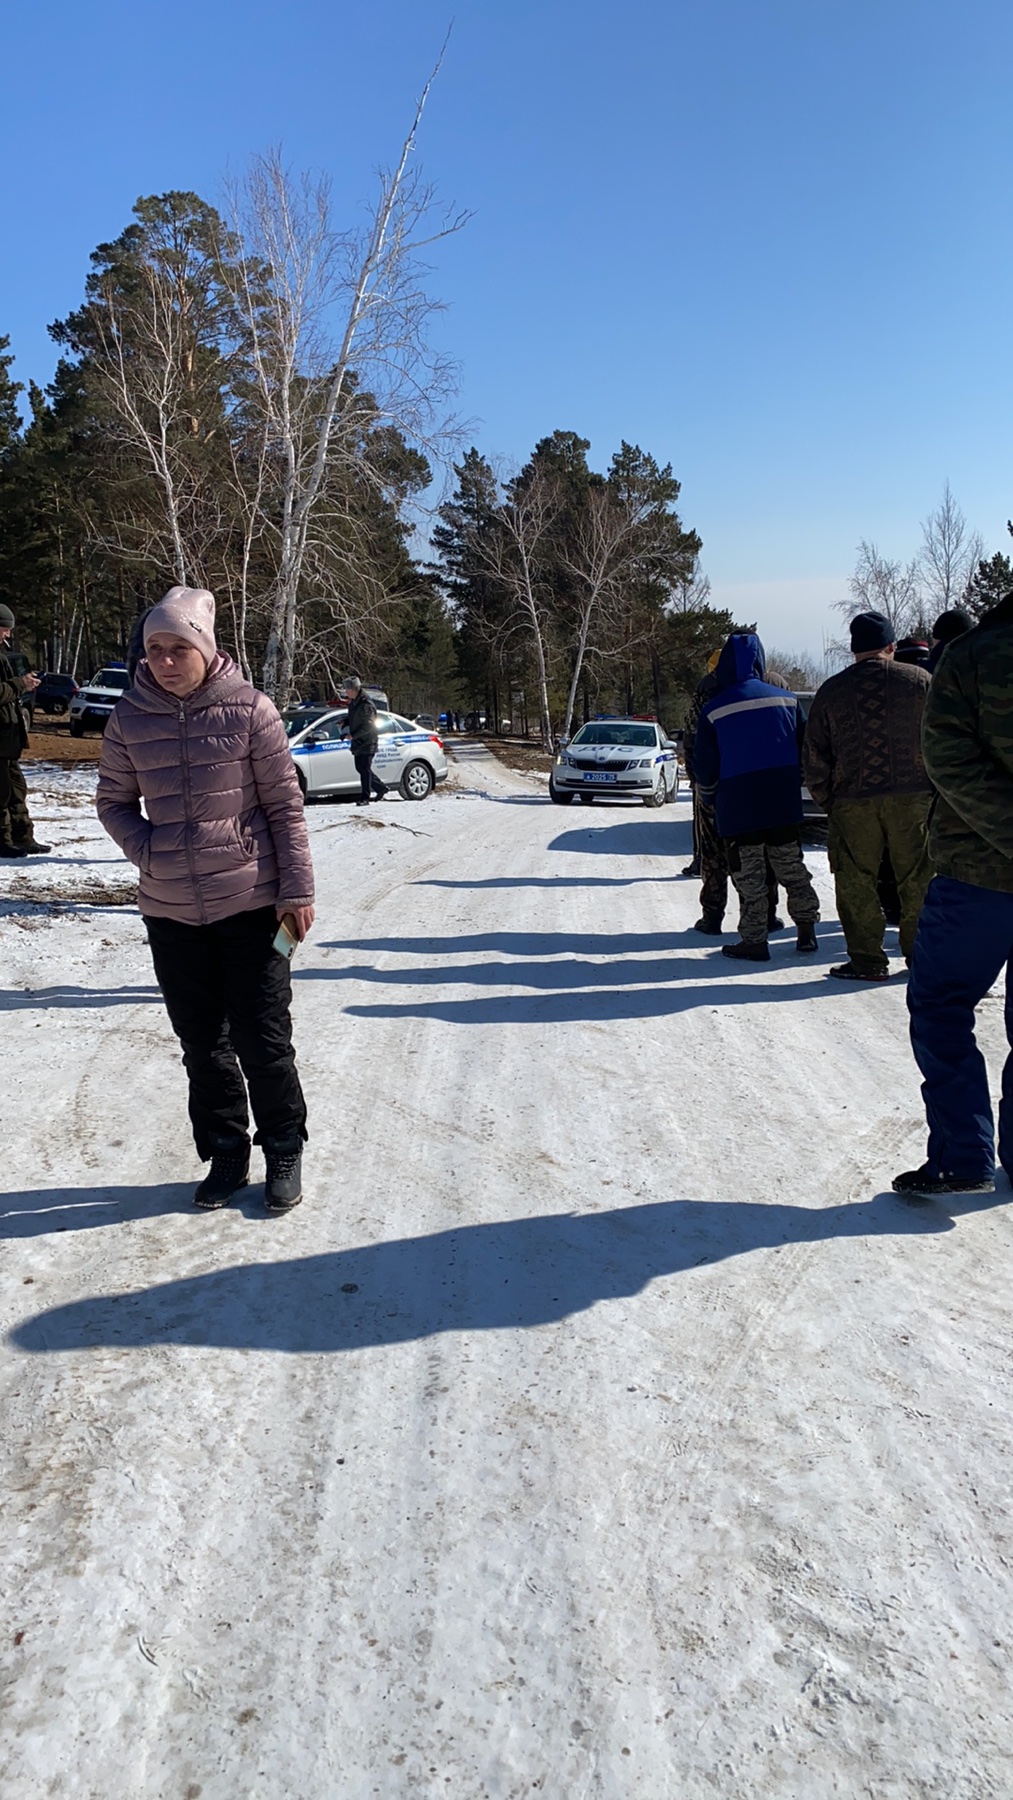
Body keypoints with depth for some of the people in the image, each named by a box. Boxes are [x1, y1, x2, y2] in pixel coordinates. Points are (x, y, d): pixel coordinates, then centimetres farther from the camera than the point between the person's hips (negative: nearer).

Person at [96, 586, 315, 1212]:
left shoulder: (249, 709, -9)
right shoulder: (130, 717, -1)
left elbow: (285, 806, -5)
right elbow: (114, 801, 11)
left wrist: (297, 889, -6)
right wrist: (148, 851, -6)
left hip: (252, 905, -3)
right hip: (170, 912, 3)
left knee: (262, 1040, 3)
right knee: (202, 1044, 12)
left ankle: (284, 1152, 23)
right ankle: (225, 1155, 28)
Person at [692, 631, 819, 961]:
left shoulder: (714, 709, -6)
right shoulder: (786, 699, 3)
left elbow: (704, 764, -1)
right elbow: (805, 749, 10)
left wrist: (708, 799, 15)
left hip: (738, 806, -3)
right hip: (784, 803, 3)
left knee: (748, 876, 3)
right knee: (791, 866, 15)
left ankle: (754, 941, 6)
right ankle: (806, 928, 17)